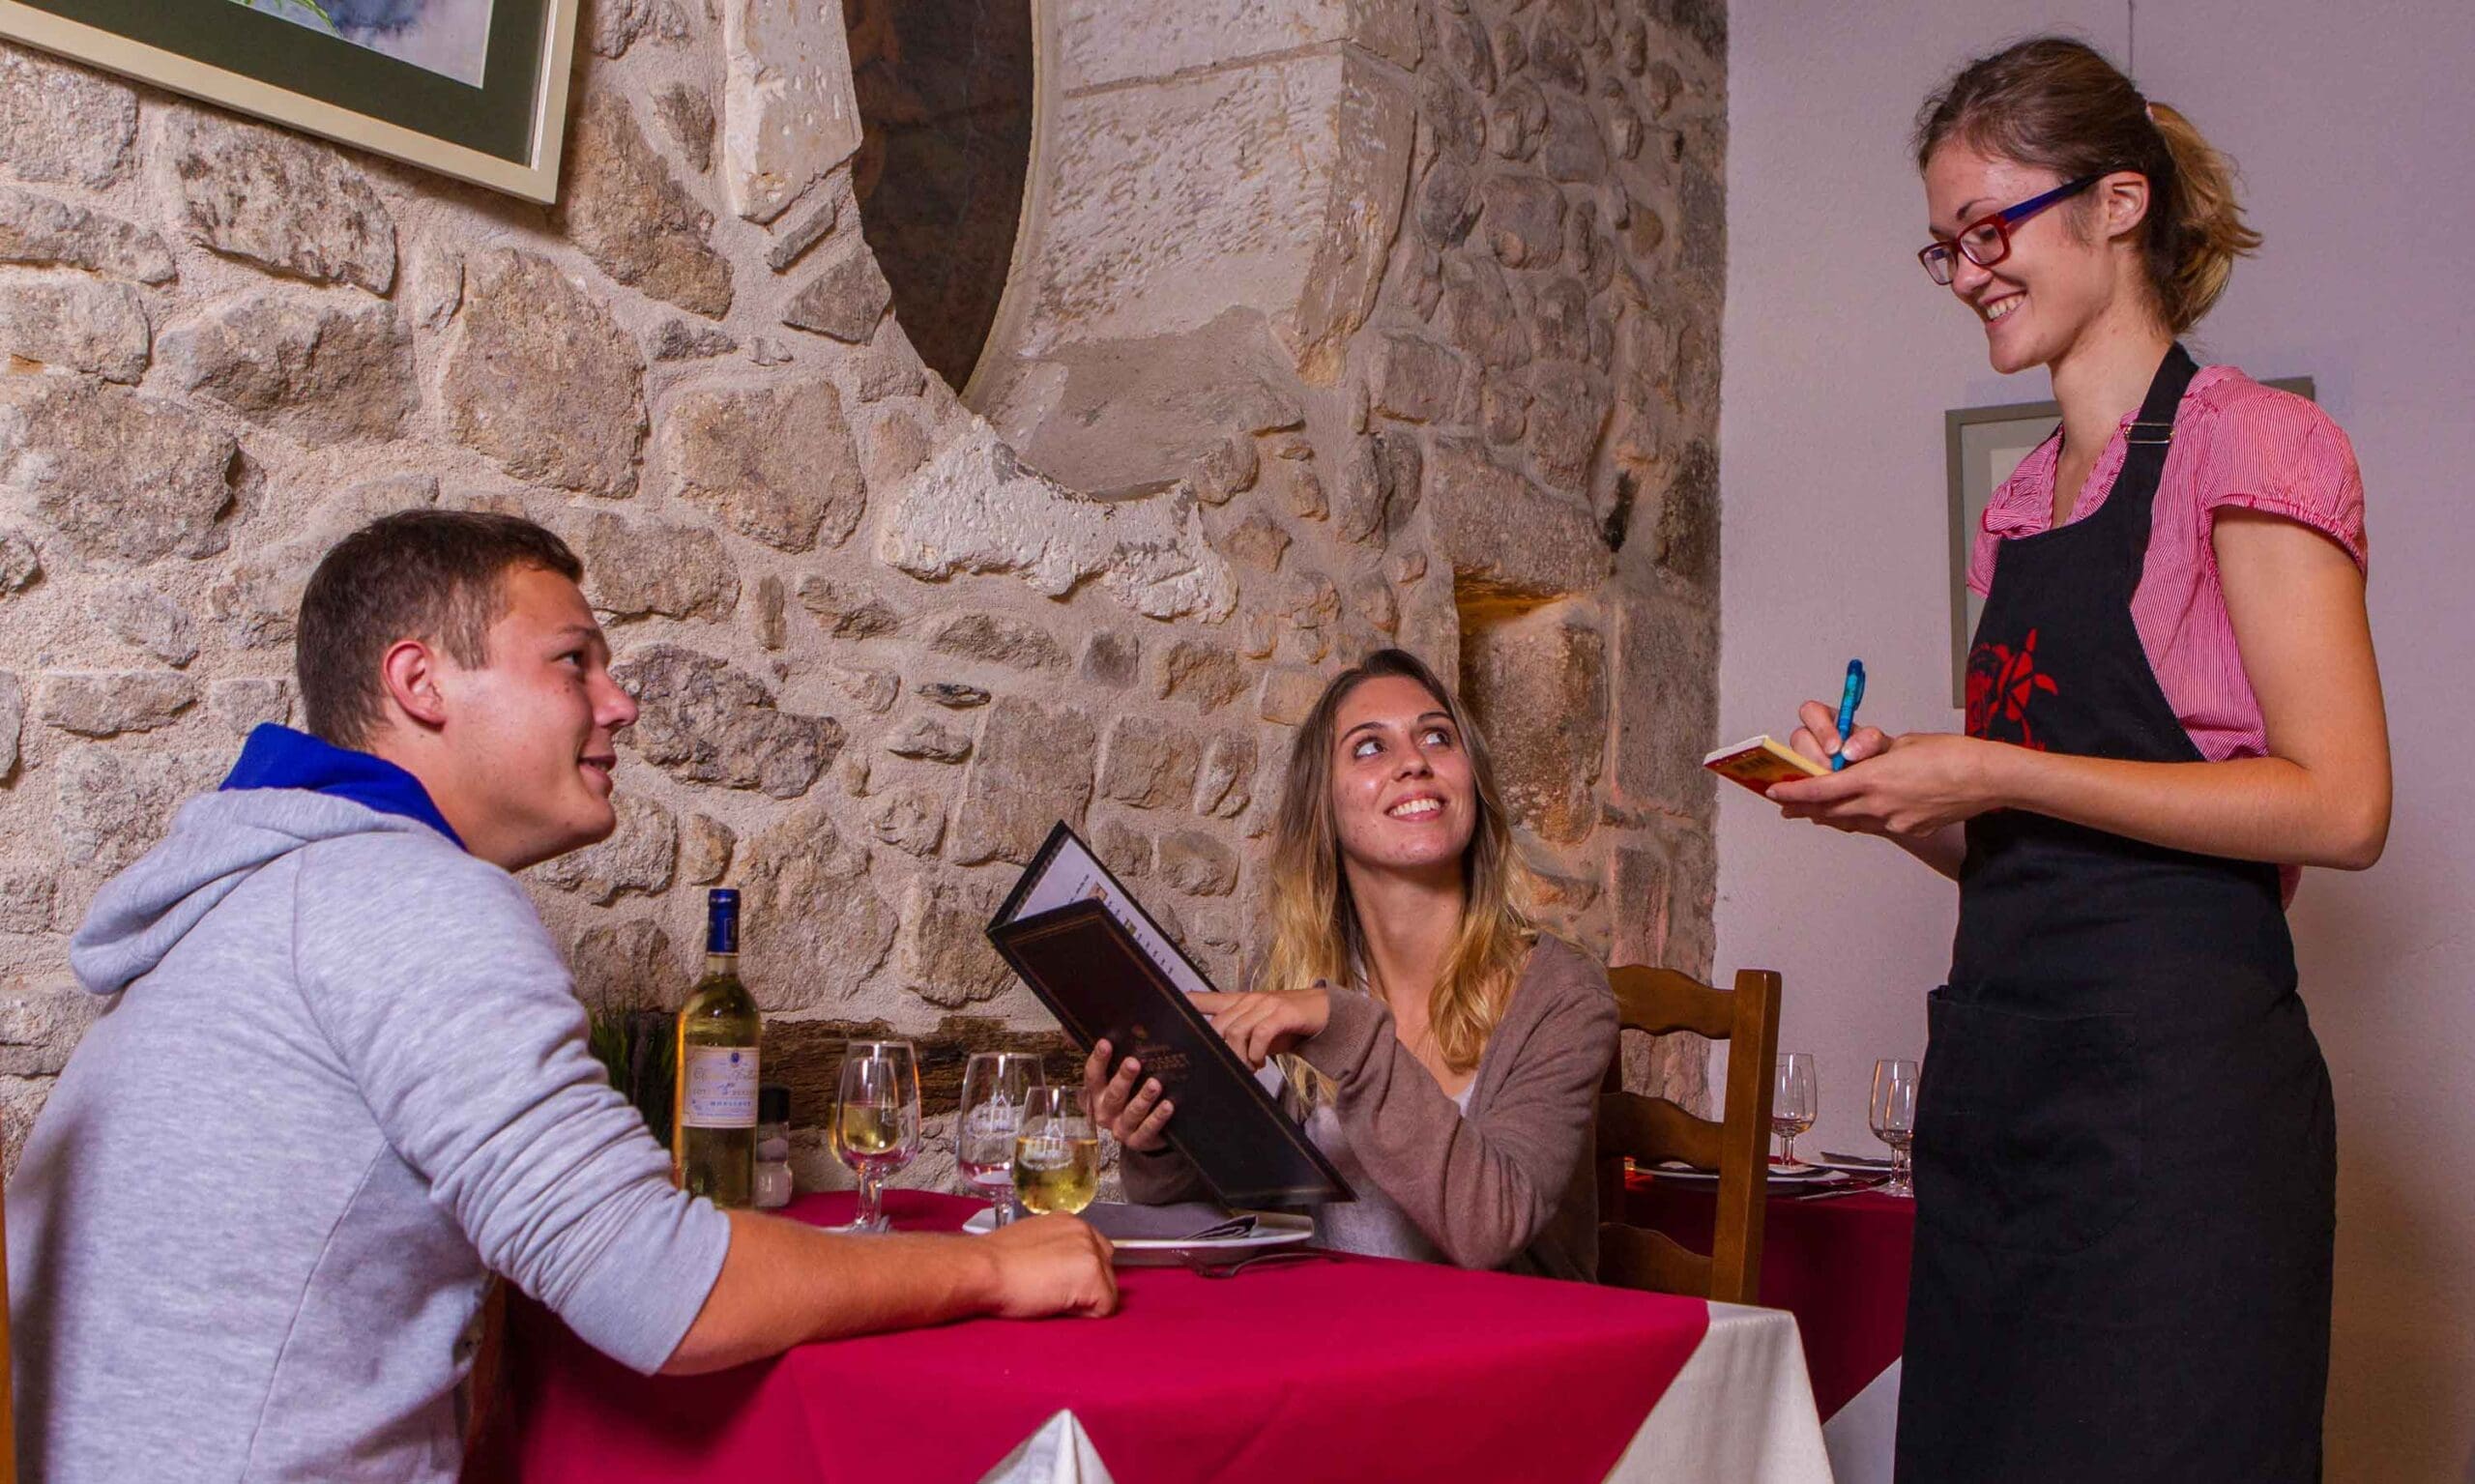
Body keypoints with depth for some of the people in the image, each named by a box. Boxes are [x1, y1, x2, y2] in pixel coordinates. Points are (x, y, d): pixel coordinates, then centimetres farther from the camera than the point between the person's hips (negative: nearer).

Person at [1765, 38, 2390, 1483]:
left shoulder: (2245, 442, -4)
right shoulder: (2023, 504, 18)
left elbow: (2339, 806, -13)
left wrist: (1997, 776, -15)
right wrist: (1904, 798, 3)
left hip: (2175, 1058, -7)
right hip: (1996, 1070, 7)